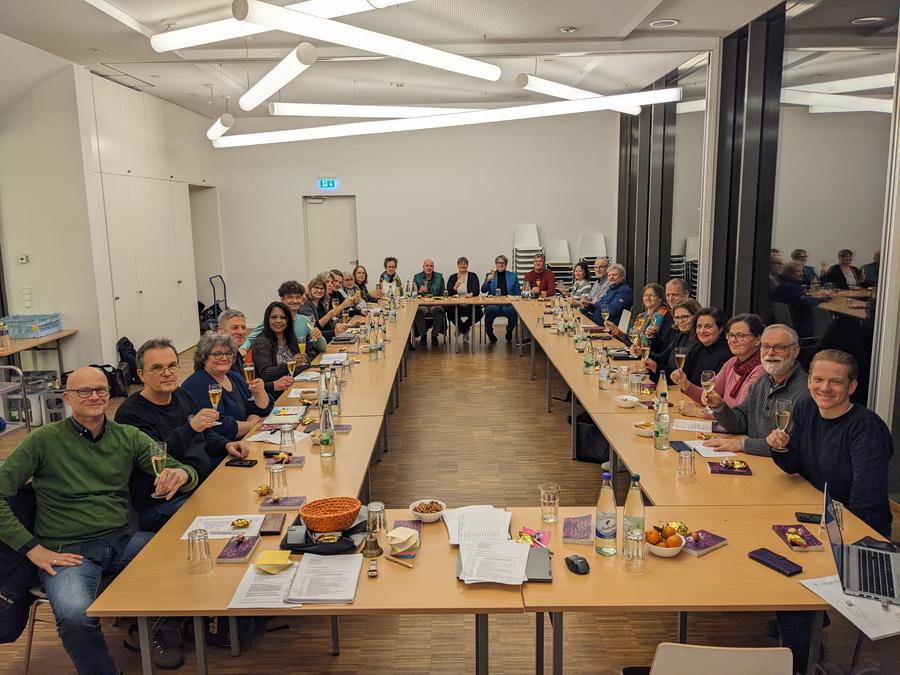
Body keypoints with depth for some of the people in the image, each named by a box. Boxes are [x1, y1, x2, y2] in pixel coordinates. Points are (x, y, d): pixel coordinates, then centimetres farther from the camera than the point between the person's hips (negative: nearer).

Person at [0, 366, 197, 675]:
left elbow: (183, 471, 4)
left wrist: (181, 475, -21)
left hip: (122, 541, 4)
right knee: (76, 616, -33)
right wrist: (32, 548, -10)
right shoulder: (44, 440, -3)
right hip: (66, 552, -3)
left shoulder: (129, 437, 7)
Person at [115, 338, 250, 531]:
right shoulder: (130, 413, -11)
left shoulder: (181, 395, 15)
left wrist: (226, 445, 6)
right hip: (162, 506, -8)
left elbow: (206, 435, 27)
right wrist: (191, 427, -35)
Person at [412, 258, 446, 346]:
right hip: (422, 305, 0)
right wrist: (419, 291, -16)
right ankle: (423, 335, -11)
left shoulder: (439, 277, 11)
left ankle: (434, 335, -12)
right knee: (419, 311, -34)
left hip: (435, 304, 0)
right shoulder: (417, 277, 10)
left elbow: (442, 294, 8)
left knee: (438, 310, -33)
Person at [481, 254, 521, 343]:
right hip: (493, 303, 0)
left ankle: (509, 333, -2)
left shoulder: (513, 276, 18)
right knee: (490, 310, -34)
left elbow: (518, 292, 15)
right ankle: (490, 335, -8)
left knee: (513, 311, -33)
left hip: (508, 304, 1)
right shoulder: (489, 275, 16)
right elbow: (483, 290, 6)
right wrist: (488, 280, -11)